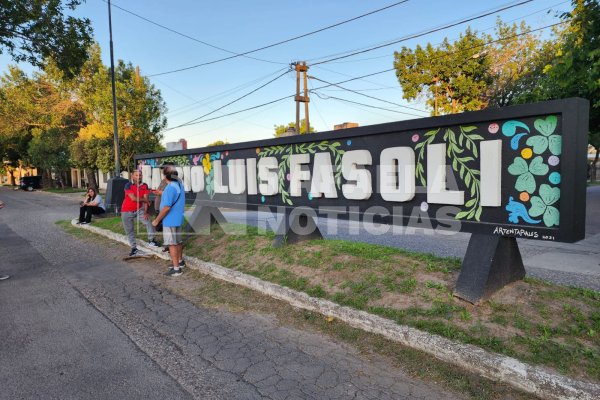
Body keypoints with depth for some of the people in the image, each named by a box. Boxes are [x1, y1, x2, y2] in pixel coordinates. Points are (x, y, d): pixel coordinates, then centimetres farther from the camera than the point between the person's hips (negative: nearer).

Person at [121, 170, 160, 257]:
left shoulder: (144, 186, -7)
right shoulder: (128, 185, -18)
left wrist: (145, 212, -17)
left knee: (149, 221, -19)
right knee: (129, 231, 7)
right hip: (127, 211, -2)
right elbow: (133, 198, -26)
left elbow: (145, 200, -11)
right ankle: (134, 248, 20)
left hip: (139, 209, 2)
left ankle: (151, 240, -5)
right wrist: (145, 200, -14)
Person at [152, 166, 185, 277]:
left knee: (172, 244, -2)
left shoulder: (170, 188, -22)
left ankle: (176, 268, 3)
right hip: (178, 219, 9)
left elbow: (166, 207, -25)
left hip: (170, 220, -9)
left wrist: (157, 220, -17)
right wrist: (163, 193, 24)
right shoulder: (179, 185, 7)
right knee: (178, 242, 21)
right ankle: (180, 261, 36)